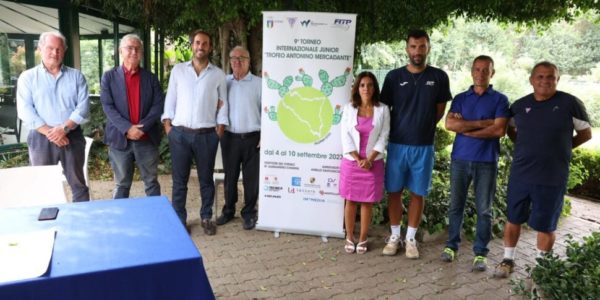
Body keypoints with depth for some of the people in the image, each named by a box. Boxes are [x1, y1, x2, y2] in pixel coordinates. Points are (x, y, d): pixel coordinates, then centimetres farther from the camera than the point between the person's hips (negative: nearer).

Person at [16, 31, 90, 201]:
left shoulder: (76, 76, 7)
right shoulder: (27, 77, 5)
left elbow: (83, 107, -4)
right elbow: (25, 111, -5)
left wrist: (63, 128, -16)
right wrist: (50, 133, -15)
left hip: (72, 137, 0)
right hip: (41, 139, 0)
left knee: (78, 183, 8)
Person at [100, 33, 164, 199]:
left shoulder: (151, 78, 7)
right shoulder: (109, 77, 4)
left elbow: (158, 105, -2)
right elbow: (107, 106, -5)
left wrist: (142, 127, -15)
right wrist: (127, 128, -17)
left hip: (147, 139, 1)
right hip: (120, 139, -1)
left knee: (151, 183, 9)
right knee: (121, 185, 10)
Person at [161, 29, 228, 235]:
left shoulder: (219, 74, 5)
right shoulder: (178, 70, 6)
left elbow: (223, 106, 6)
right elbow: (170, 100, 6)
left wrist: (219, 131, -1)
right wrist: (168, 126, -1)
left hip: (207, 135, 0)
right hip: (180, 133, 1)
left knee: (206, 179, 10)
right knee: (179, 179, 7)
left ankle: (206, 217, 24)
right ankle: (179, 219, 19)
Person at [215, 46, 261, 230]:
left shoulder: (258, 83, 0)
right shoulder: (223, 82, 8)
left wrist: (264, 136, -8)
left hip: (252, 138, -2)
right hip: (229, 137, 3)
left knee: (251, 177, 5)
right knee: (230, 176, 12)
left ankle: (249, 213, 19)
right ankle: (228, 210, 27)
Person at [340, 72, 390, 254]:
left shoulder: (382, 110, 0)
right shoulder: (349, 108, 1)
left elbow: (383, 137, -3)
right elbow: (345, 136, -3)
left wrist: (369, 159, -12)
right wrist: (358, 159, -11)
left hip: (373, 163, 0)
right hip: (351, 162, 1)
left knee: (367, 202, 6)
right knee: (350, 201, 7)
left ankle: (362, 239, 19)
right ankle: (349, 238, 20)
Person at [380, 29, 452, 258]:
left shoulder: (439, 77, 1)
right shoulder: (394, 76, 0)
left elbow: (440, 111, 9)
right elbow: (384, 109, 7)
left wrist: (422, 128, 7)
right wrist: (397, 130, 5)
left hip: (424, 146, 0)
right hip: (397, 144, 0)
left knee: (418, 193, 7)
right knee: (394, 191, 6)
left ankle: (411, 238, 20)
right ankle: (394, 236, 19)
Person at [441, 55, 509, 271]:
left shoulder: (500, 99, 4)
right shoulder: (460, 98, 9)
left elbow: (499, 130, -10)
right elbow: (449, 124, -7)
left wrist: (465, 129, -8)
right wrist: (482, 123, -12)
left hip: (487, 161, -2)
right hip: (460, 159, 2)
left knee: (484, 209, 4)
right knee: (456, 205, 8)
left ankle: (480, 252, 14)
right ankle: (451, 245, 21)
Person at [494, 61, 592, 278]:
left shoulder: (570, 103, -6)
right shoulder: (519, 105, 3)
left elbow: (586, 134, 5)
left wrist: (560, 147, 3)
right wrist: (526, 147, 7)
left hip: (552, 178, -2)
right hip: (520, 174, 3)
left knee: (546, 225, 9)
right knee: (513, 219, 11)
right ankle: (508, 259, 27)